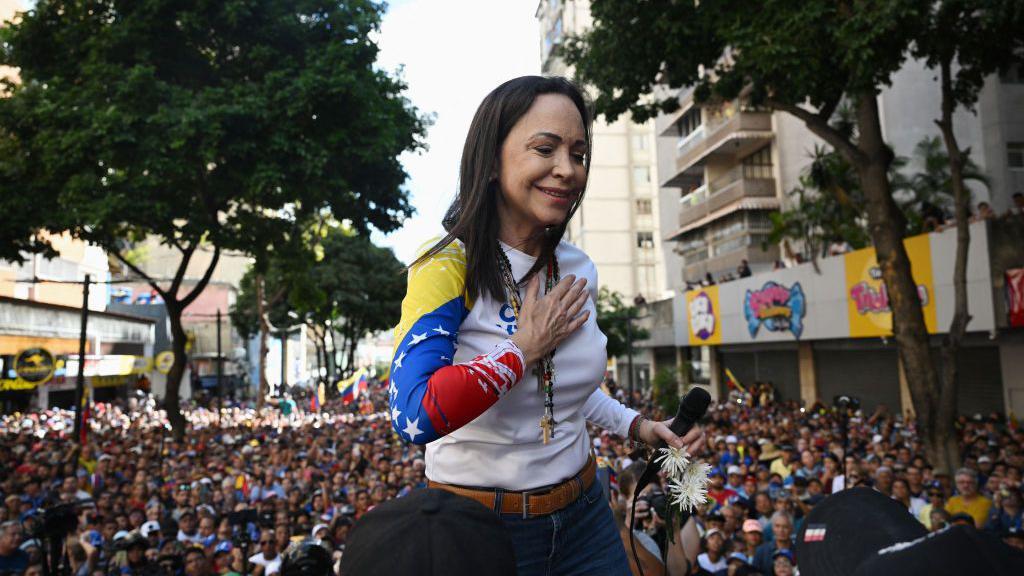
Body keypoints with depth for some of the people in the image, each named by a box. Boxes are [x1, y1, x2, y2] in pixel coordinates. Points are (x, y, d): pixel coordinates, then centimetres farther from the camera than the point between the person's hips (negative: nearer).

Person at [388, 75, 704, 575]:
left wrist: (637, 426, 5)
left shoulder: (578, 272, 1)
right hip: (476, 526, -5)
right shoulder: (450, 267, -18)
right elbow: (414, 417, -31)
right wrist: (523, 349, -23)